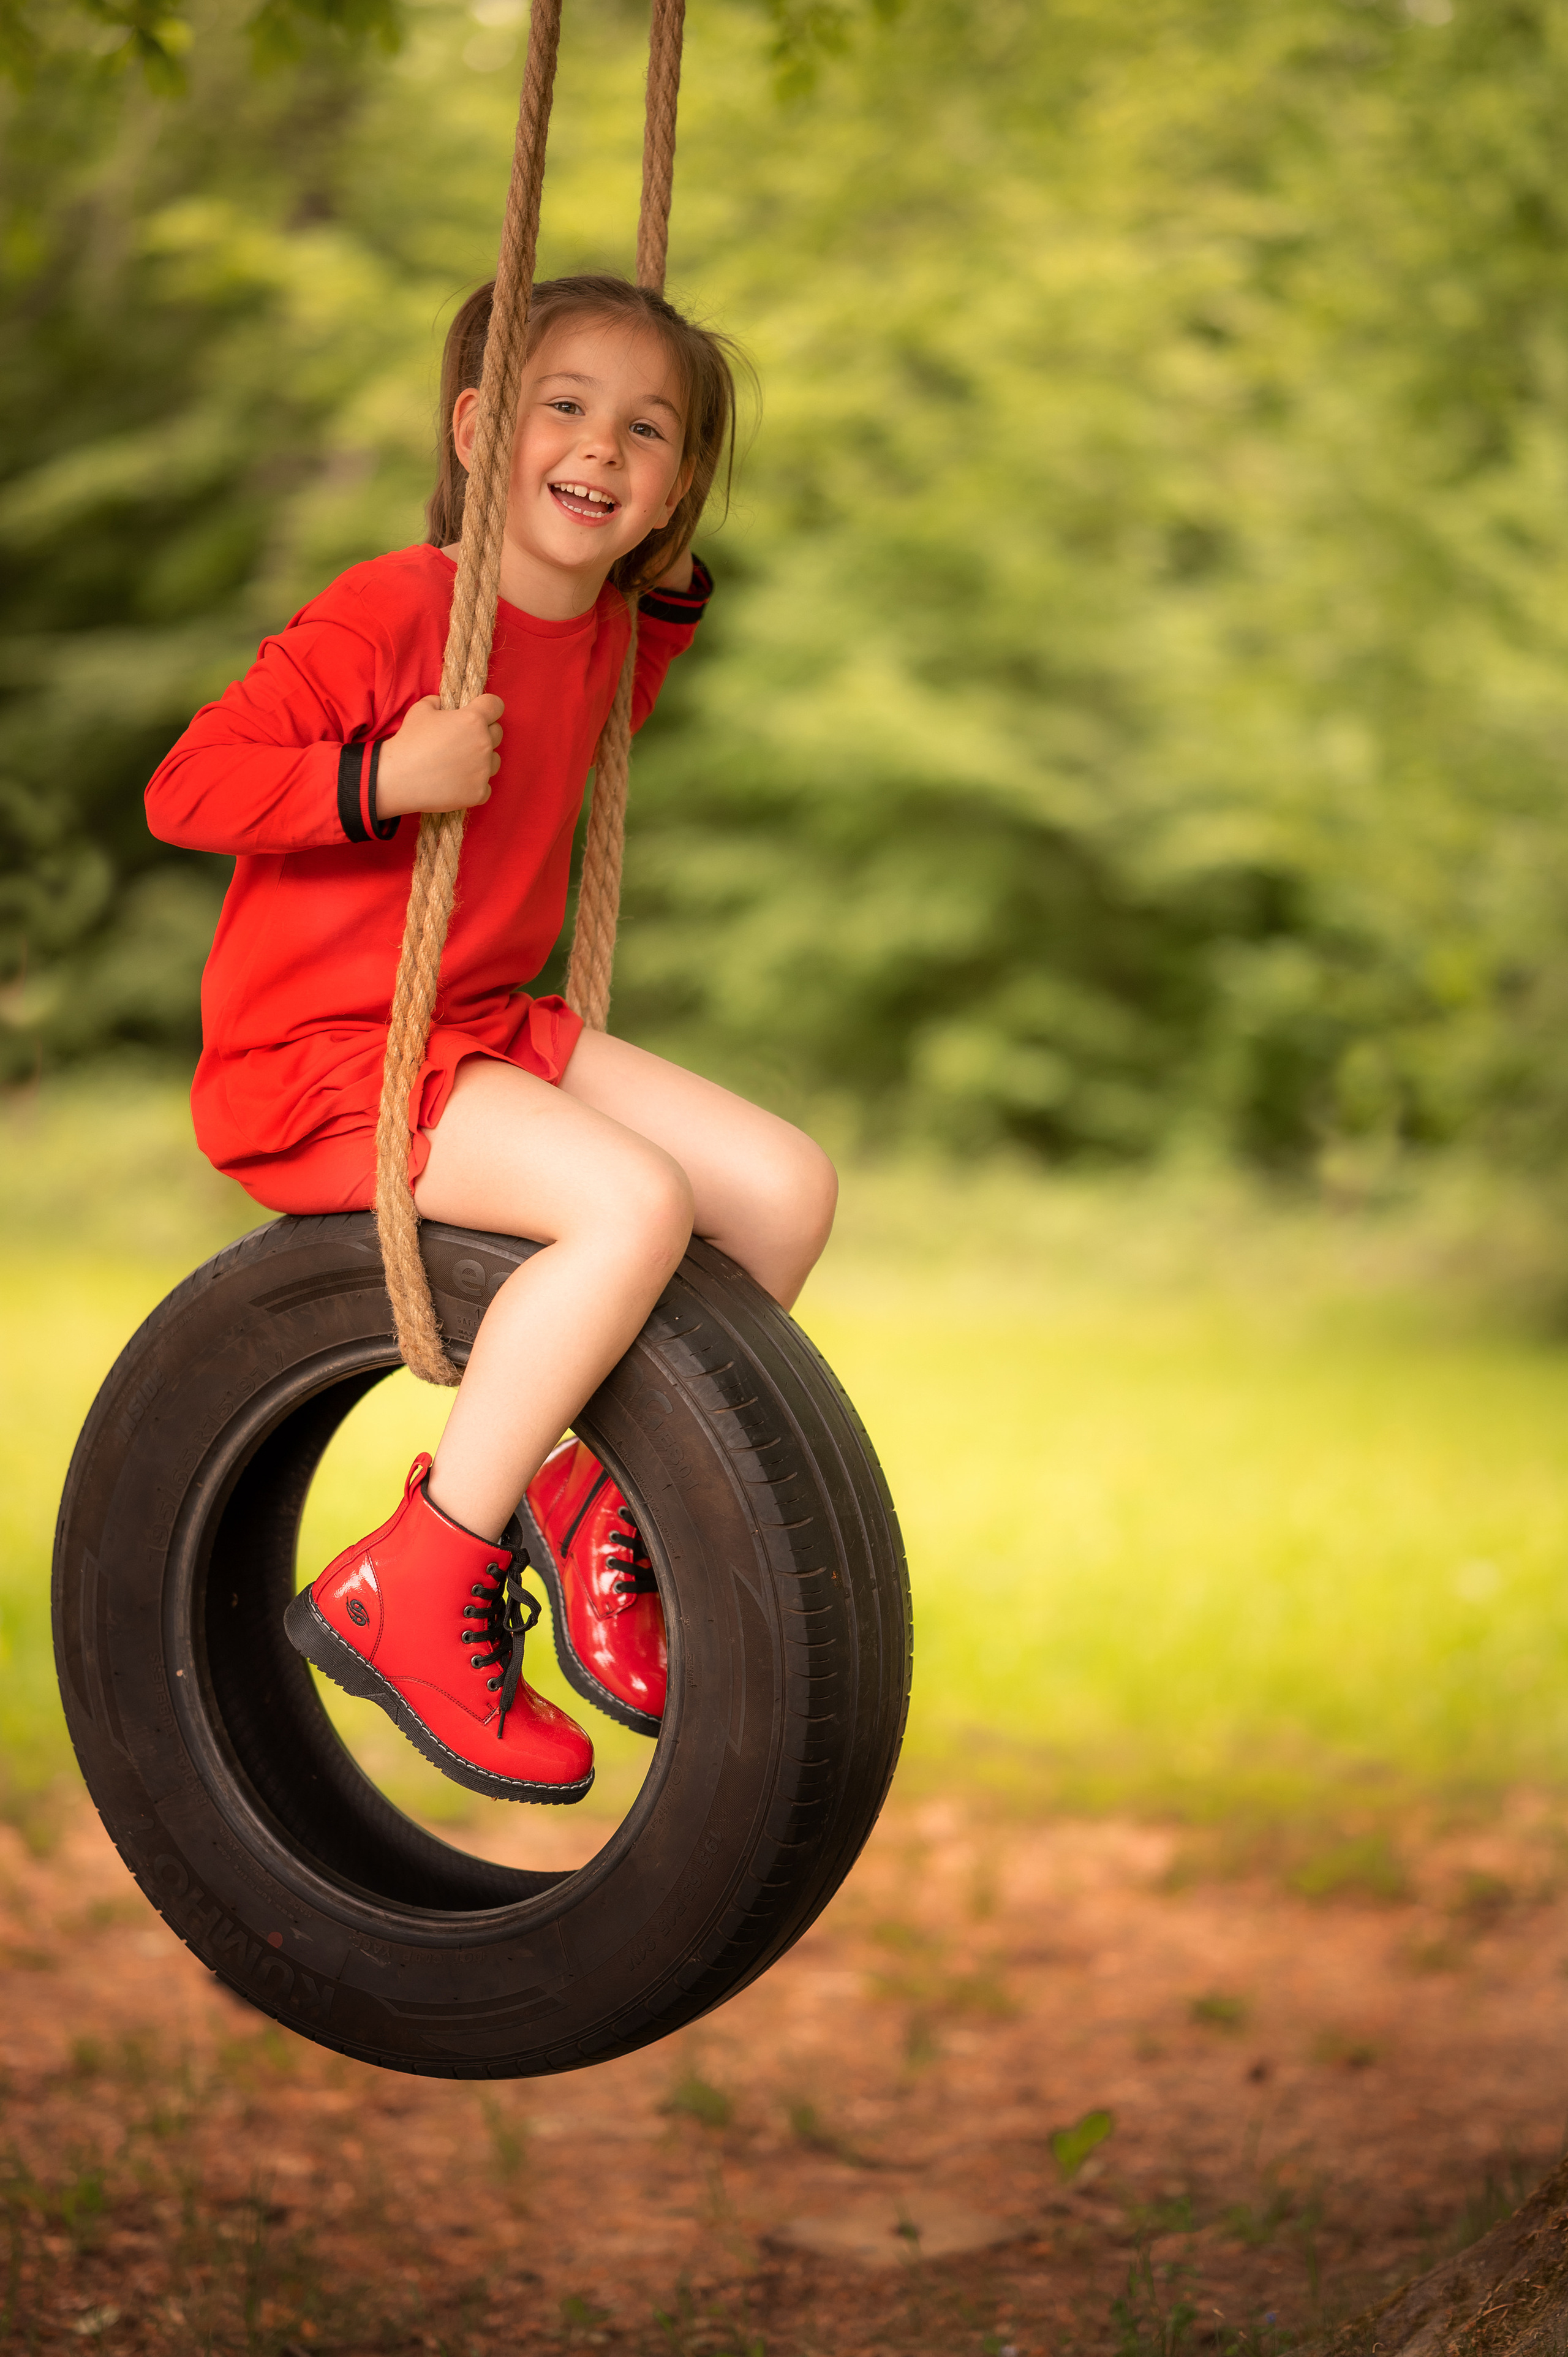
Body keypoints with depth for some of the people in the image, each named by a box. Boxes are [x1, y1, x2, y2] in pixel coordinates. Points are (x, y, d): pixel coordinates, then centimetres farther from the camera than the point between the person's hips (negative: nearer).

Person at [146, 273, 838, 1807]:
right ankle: (406, 1592, -17)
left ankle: (590, 1495, 15)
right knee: (634, 1201, -29)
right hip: (312, 1060, -9)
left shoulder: (604, 636, 9)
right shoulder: (387, 611, -17)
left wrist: (668, 594, 19)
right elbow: (185, 790, -19)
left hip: (485, 1030, 9)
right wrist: (388, 778, -29)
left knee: (787, 1186, -1)